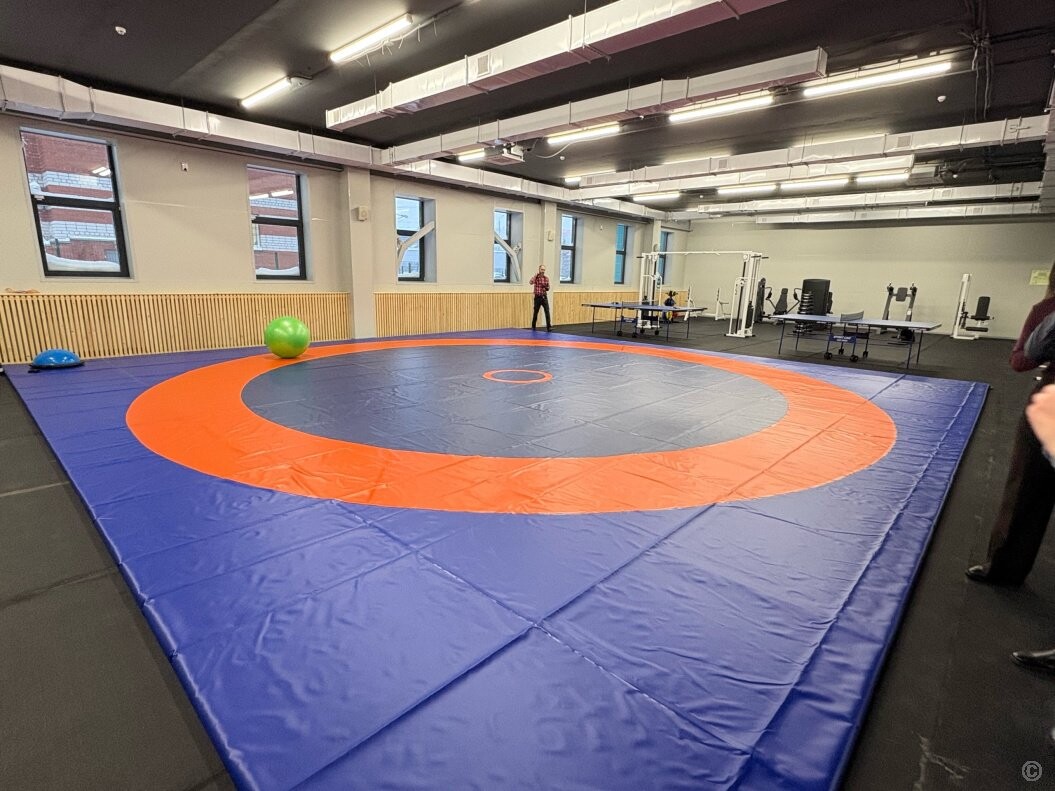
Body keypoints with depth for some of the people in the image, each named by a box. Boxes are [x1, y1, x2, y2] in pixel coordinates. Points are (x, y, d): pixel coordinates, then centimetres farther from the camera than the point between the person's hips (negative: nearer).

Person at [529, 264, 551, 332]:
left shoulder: (546, 278, 6)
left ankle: (548, 327, -12)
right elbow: (531, 282, -25)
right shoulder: (536, 277, -3)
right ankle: (533, 326, 24)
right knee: (535, 312, 8)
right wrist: (536, 275, -21)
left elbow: (548, 288, 14)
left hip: (544, 297, 2)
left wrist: (546, 287, -8)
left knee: (547, 311, -11)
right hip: (537, 297, -2)